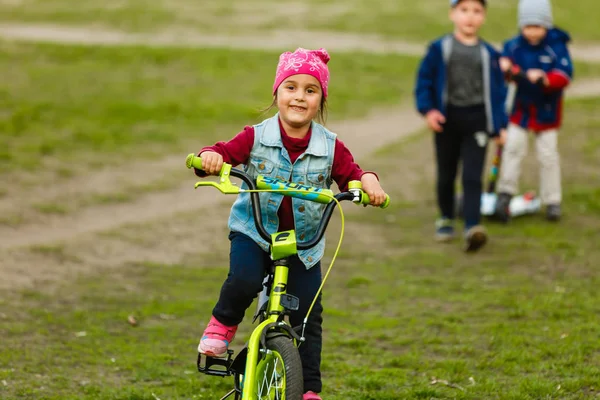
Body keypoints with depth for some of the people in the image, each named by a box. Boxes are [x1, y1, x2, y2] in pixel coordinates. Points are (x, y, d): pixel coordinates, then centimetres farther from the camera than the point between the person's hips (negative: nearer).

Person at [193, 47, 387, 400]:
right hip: (254, 232, -2)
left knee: (309, 316, 0)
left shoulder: (330, 147, -5)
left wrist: (368, 181, -27)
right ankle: (223, 323, 1)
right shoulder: (256, 138, -8)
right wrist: (209, 157, -36)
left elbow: (350, 173, -4)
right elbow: (226, 152, -13)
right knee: (244, 281, -31)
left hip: (304, 242, 2)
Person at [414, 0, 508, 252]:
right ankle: (446, 219, 33)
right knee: (446, 175, 13)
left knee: (472, 176, -10)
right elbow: (424, 80, 1)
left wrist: (499, 125, 4)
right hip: (448, 119, 1)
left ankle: (472, 227, -18)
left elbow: (497, 90, 8)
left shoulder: (489, 54, 3)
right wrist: (428, 109, -13)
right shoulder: (439, 49, -1)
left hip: (476, 120, -1)